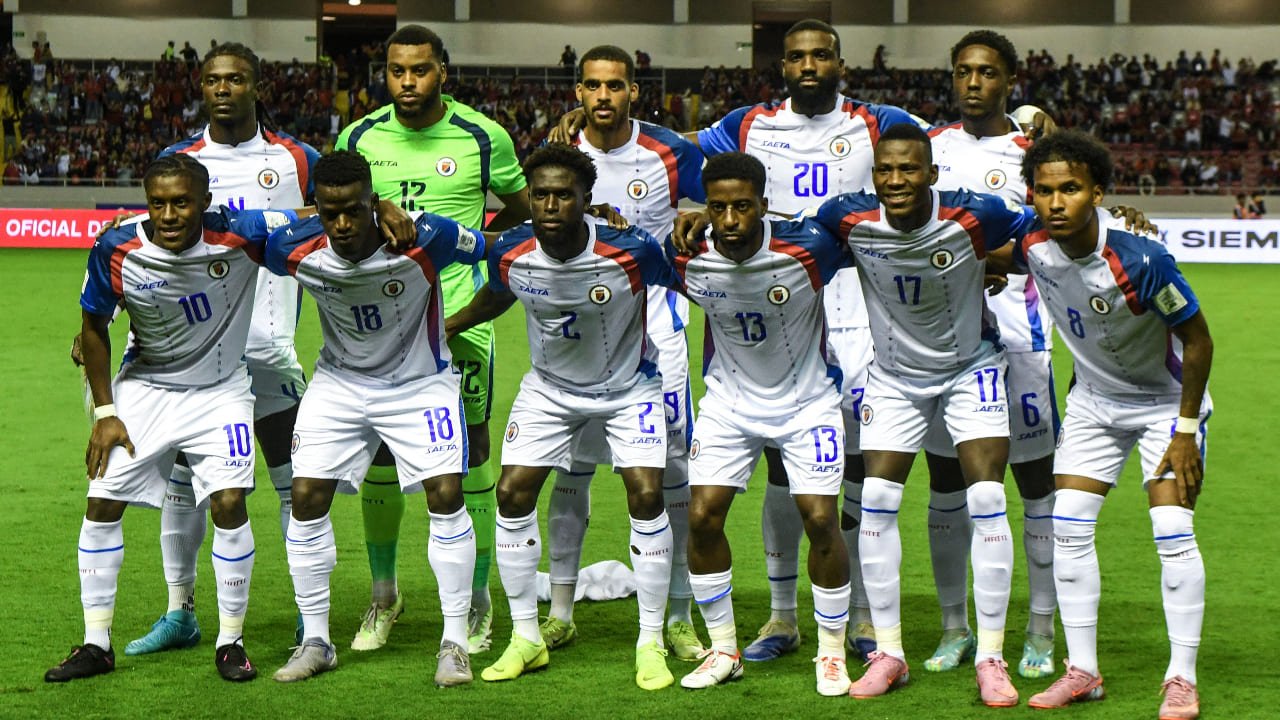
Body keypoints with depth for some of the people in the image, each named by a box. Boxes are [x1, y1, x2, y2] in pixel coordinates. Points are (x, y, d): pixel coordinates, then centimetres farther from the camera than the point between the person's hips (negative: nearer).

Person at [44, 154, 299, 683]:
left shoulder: (240, 235, -25)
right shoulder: (116, 250, -20)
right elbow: (95, 328, -3)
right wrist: (103, 412, -4)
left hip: (219, 391, -2)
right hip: (144, 388, 2)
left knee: (229, 503, -14)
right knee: (102, 505, -1)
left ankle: (230, 642, 4)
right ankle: (96, 644, 14)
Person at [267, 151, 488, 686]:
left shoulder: (422, 238, -28)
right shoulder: (293, 249, -20)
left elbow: (498, 256, -10)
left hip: (420, 381, -2)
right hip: (339, 383, 3)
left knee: (445, 495, -14)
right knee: (306, 498, -4)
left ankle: (455, 642, -2)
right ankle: (315, 641, 11)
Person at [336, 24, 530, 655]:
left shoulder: (483, 137, -2)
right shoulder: (359, 138, 4)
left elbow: (519, 210, 12)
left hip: (460, 318, -2)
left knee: (468, 457, 1)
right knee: (379, 457, 6)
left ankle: (477, 602, 14)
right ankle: (383, 595, 23)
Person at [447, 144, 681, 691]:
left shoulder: (632, 251, -29)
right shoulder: (510, 254, -20)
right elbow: (494, 299, 6)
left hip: (628, 386, -3)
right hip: (548, 388, 3)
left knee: (646, 496, -15)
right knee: (512, 494, -5)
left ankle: (651, 644, 1)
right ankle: (526, 639, 11)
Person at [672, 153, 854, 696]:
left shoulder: (807, 247, -25)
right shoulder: (686, 258, -18)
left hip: (807, 400, -2)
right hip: (729, 401, 2)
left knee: (819, 519, -11)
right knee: (702, 518, -6)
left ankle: (832, 652, 9)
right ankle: (723, 650, 11)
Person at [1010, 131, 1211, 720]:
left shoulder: (1141, 261, -33)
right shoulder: (1030, 247, -19)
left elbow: (1197, 341, -21)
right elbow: (986, 264, 8)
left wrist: (1185, 430, -18)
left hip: (1166, 399, -5)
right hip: (1092, 400, 5)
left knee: (1173, 532, -14)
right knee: (1069, 527, -2)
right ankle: (1082, 671, 8)